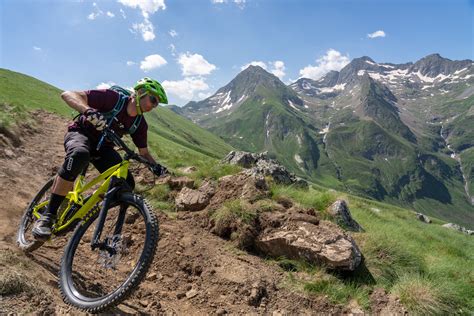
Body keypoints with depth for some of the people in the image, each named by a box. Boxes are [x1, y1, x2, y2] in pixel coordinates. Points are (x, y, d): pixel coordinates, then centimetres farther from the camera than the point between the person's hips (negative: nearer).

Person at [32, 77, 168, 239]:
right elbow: (68, 94, -28)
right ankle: (47, 216, -31)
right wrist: (88, 110, -48)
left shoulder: (140, 124, -6)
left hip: (102, 147, 5)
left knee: (126, 184, -18)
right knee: (80, 154, -42)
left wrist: (155, 165, -19)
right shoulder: (113, 98, -22)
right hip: (80, 133, -5)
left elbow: (144, 152, 3)